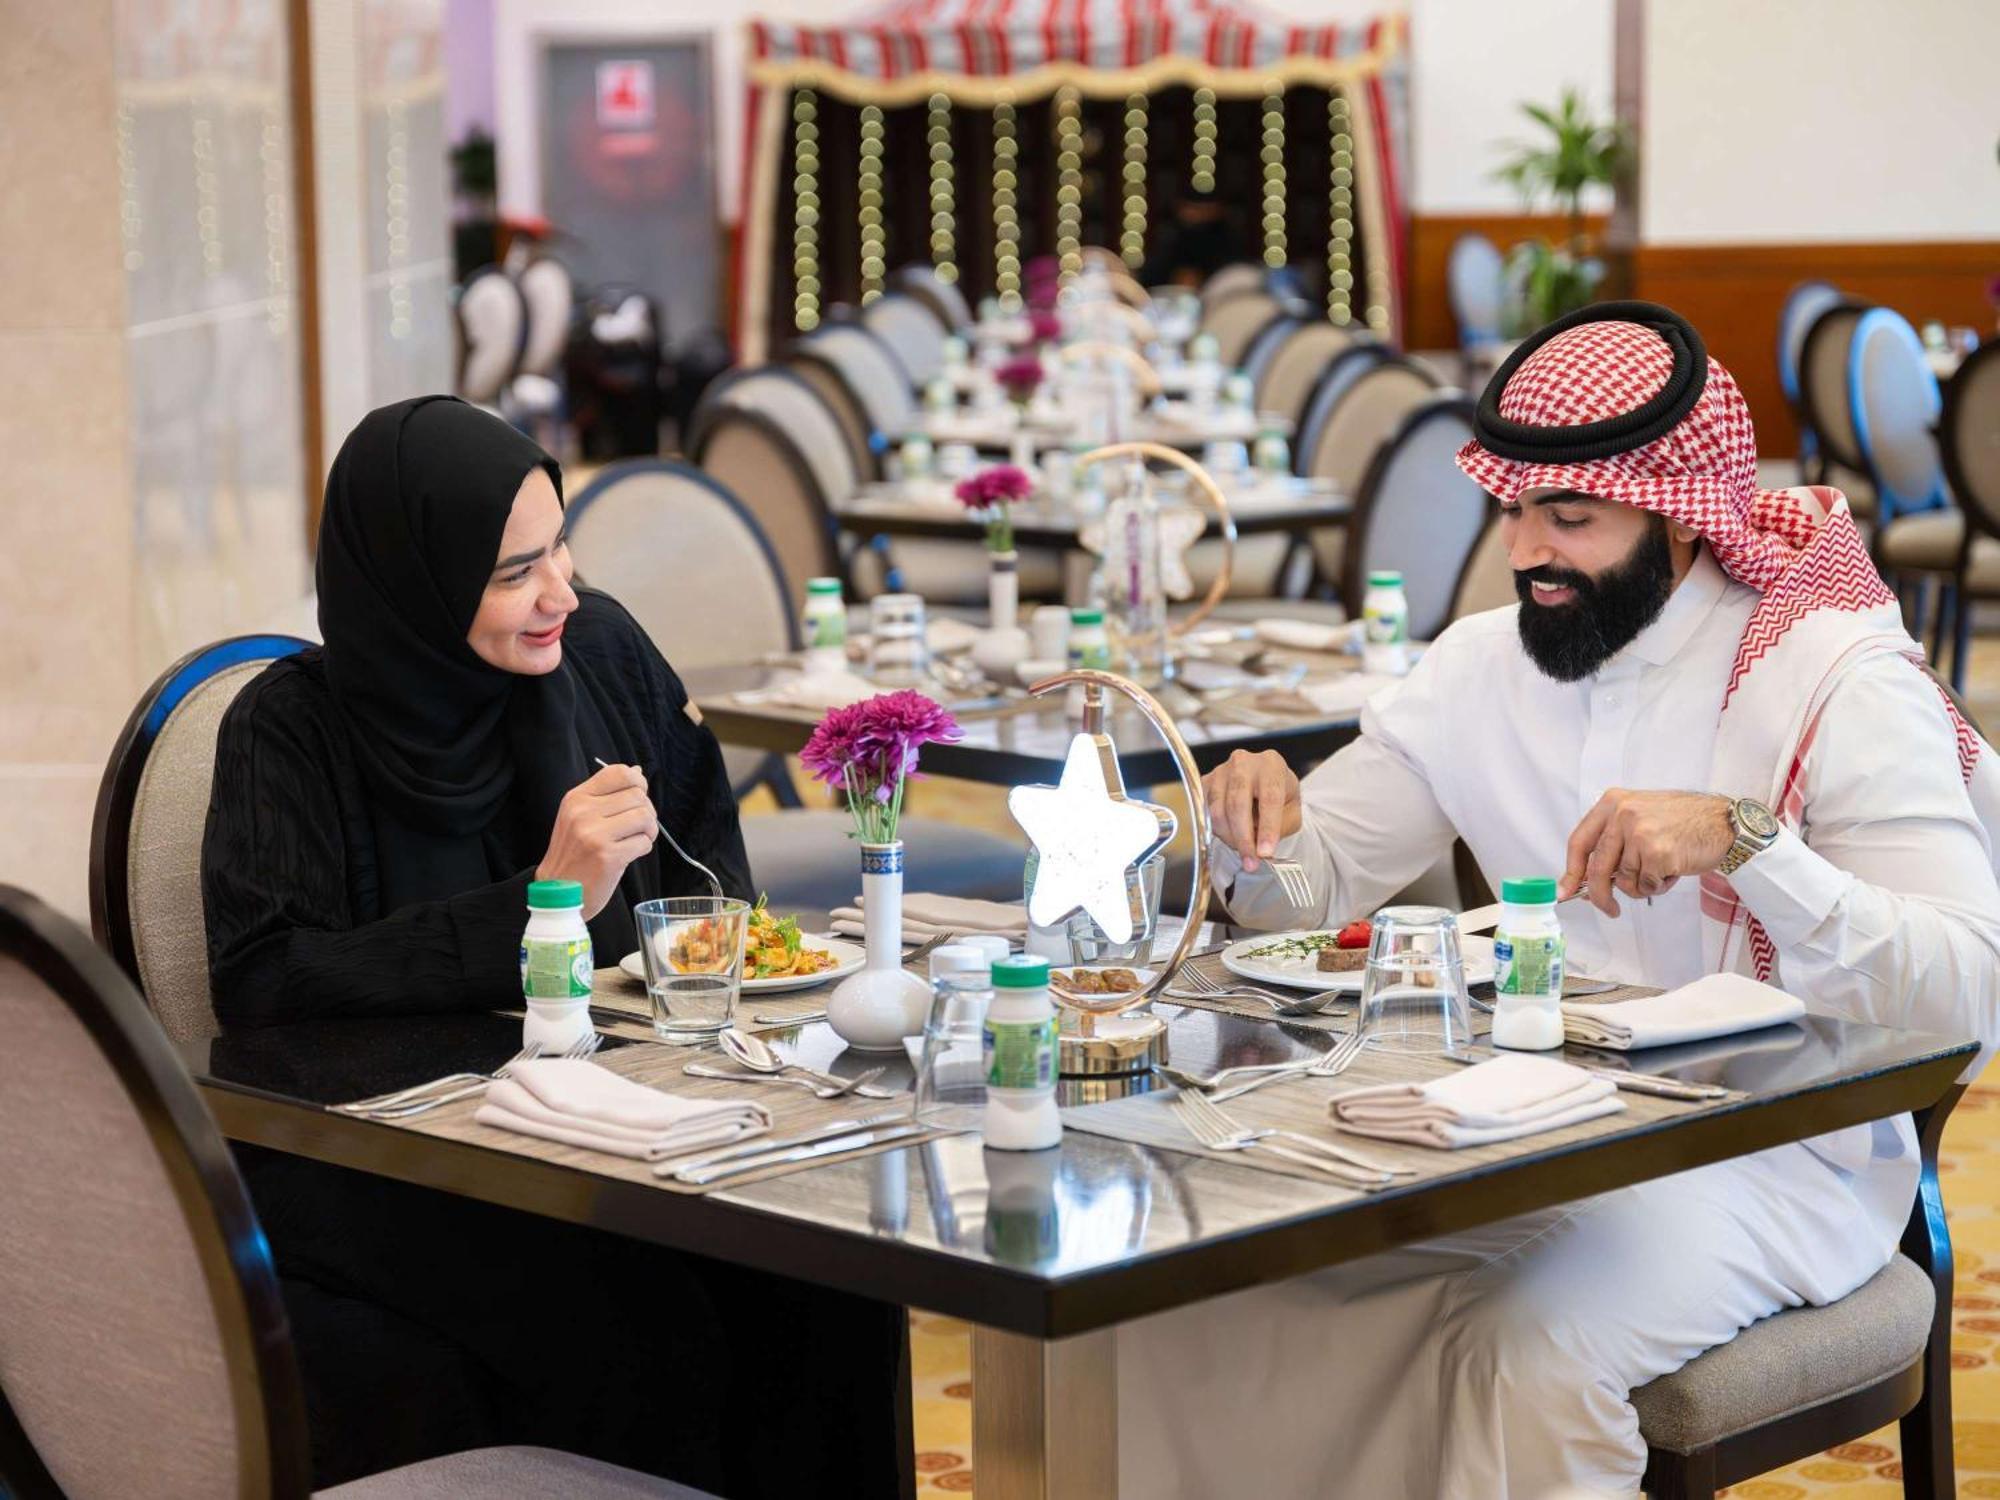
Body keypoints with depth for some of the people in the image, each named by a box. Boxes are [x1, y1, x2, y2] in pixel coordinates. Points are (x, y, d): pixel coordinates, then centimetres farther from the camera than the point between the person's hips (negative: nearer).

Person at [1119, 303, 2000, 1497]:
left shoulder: (1843, 683, -12)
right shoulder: (1486, 666, 7)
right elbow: (1318, 886, 12)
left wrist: (1742, 840, -35)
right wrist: (1258, 831, -12)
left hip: (1775, 1147, -5)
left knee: (1533, 1357, -32)